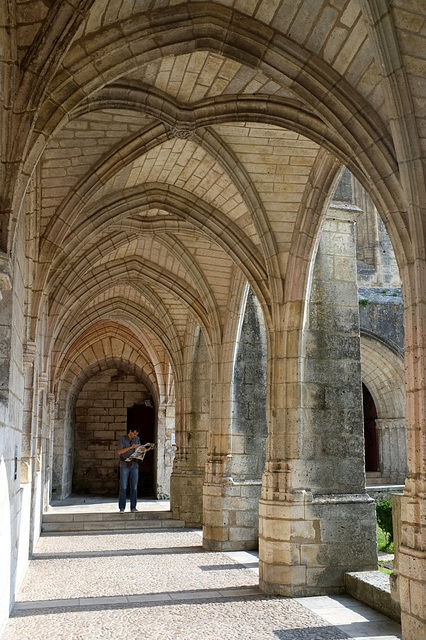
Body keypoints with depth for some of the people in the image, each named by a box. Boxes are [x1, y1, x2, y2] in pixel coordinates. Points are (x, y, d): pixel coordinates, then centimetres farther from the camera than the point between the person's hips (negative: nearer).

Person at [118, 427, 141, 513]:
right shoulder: (122, 439, -5)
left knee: (134, 487, 3)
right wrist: (131, 447, -22)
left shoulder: (137, 439, 7)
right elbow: (120, 451, -14)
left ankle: (133, 507, 9)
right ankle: (121, 508, 1)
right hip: (124, 466, -3)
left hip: (134, 466, 3)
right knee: (123, 487, -4)